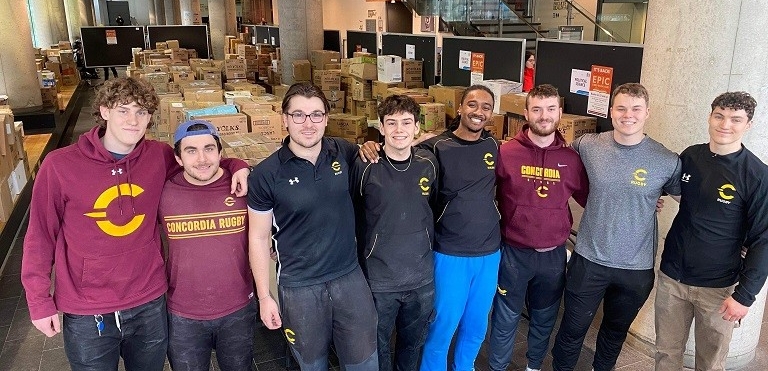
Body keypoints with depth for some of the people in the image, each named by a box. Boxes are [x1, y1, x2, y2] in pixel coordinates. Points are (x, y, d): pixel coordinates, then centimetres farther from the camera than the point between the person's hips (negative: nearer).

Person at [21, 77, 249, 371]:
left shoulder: (159, 157, -5)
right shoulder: (59, 165, -12)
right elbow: (40, 236, -4)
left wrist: (235, 165, -6)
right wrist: (39, 300, -3)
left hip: (149, 305, 3)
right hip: (87, 314, -2)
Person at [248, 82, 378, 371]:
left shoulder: (343, 152, -4)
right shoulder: (266, 174, -12)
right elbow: (259, 238, -4)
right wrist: (264, 296, -3)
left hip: (350, 277, 2)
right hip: (299, 287, -2)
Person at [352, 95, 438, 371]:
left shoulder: (429, 164, -4)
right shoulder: (365, 166, -15)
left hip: (422, 277, 3)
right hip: (378, 278, -3)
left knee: (413, 343, 23)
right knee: (377, 348, 16)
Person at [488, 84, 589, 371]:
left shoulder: (571, 158, -2)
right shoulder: (506, 152, -11)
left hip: (554, 254, 3)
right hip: (514, 252, -3)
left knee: (545, 318, 20)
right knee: (506, 319, 11)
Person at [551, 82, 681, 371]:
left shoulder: (667, 161, -10)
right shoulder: (587, 146, -8)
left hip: (637, 268, 1)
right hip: (588, 260, 0)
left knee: (616, 332, 22)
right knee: (572, 330, 10)